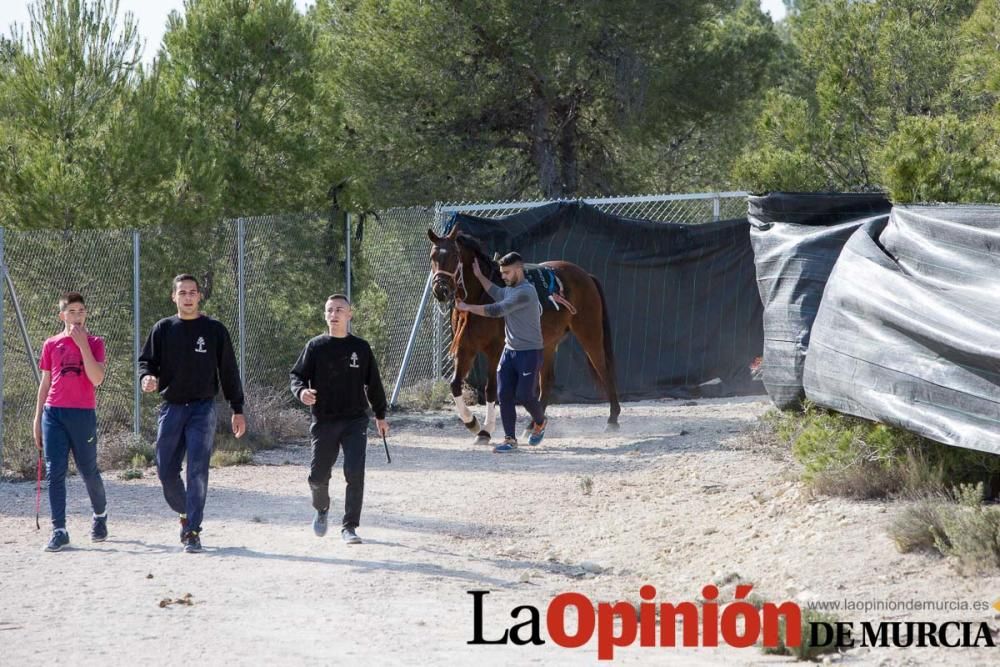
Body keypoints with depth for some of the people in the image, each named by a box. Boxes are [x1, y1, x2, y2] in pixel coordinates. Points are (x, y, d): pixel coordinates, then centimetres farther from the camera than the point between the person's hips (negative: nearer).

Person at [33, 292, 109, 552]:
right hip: (53, 413, 2)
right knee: (55, 472, -6)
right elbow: (45, 383, 14)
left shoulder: (94, 343, 3)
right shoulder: (51, 345, 10)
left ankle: (100, 515, 32)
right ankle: (59, 530, -6)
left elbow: (97, 379, -12)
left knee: (88, 471, 6)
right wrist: (37, 419, 11)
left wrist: (82, 344, -15)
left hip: (83, 413, -2)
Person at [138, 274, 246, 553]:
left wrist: (237, 410, 6)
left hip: (203, 408, -2)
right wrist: (147, 377, -16)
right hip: (171, 407, 2)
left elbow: (228, 371, 7)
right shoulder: (163, 330, 7)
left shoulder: (214, 330, 3)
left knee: (197, 471, -10)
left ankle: (193, 531, -7)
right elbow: (146, 360, 9)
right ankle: (185, 514, 27)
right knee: (166, 470, 2)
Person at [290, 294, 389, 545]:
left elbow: (373, 383, 15)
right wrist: (301, 391, -20)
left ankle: (350, 526, -4)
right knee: (318, 475, 4)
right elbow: (296, 375, 3)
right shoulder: (316, 347, 2)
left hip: (355, 421, 0)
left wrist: (380, 415, 20)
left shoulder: (361, 348, 6)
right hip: (324, 421, 0)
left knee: (355, 473, -13)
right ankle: (321, 509, 37)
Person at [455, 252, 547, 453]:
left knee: (524, 395, -6)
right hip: (510, 351, 9)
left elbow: (497, 310, -23)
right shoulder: (510, 290, 11)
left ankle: (540, 422, 25)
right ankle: (510, 439, 1)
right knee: (504, 395, -2)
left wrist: (467, 307, -17)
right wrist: (479, 276, 30)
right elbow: (497, 293, 35)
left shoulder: (525, 292, -19)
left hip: (529, 352, -9)